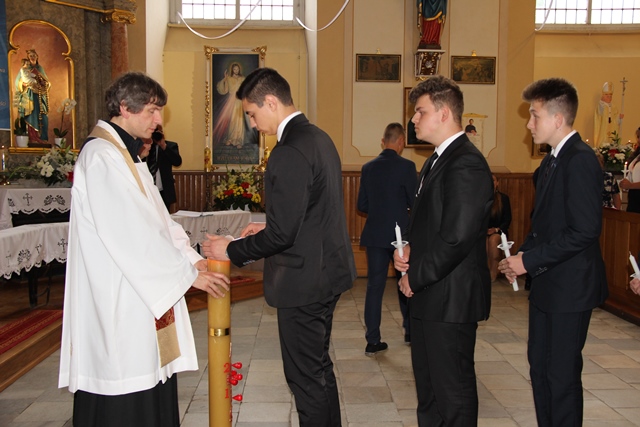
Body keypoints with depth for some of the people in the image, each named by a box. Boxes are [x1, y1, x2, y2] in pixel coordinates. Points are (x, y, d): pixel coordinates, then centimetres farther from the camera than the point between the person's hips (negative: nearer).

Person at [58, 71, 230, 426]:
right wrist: (187, 274, -16)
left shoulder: (126, 154, 15)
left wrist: (192, 258, 1)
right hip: (117, 301, -9)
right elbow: (131, 234, -22)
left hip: (139, 294, 10)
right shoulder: (101, 157, -17)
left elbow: (157, 219, 12)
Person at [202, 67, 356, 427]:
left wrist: (231, 250, -10)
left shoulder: (290, 151, -22)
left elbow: (282, 234, -24)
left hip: (304, 280, -10)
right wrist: (269, 228, 15)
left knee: (306, 375, 6)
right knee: (319, 366, 23)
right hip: (327, 272, 10)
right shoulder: (320, 138, 9)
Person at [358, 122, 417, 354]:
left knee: (374, 286, 5)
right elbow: (416, 203, -9)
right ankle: (411, 330, 32)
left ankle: (373, 341, 8)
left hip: (374, 235, 3)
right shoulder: (406, 166, -10)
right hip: (401, 233, -3)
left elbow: (362, 205, 6)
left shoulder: (368, 167, 2)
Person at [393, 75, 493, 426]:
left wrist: (415, 276, -14)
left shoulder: (467, 164, -18)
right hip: (428, 294, 10)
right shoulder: (437, 160, 14)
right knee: (427, 382, 21)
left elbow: (457, 236, -25)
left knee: (452, 387, 5)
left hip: (450, 297, -10)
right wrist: (407, 249, 1)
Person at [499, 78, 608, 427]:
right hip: (546, 284, 10)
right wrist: (521, 255, 3)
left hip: (569, 287, -10)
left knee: (562, 372, 2)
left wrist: (530, 260, -18)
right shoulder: (552, 161, 12)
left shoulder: (580, 161, -17)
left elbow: (585, 231, -24)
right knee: (539, 363, 18)